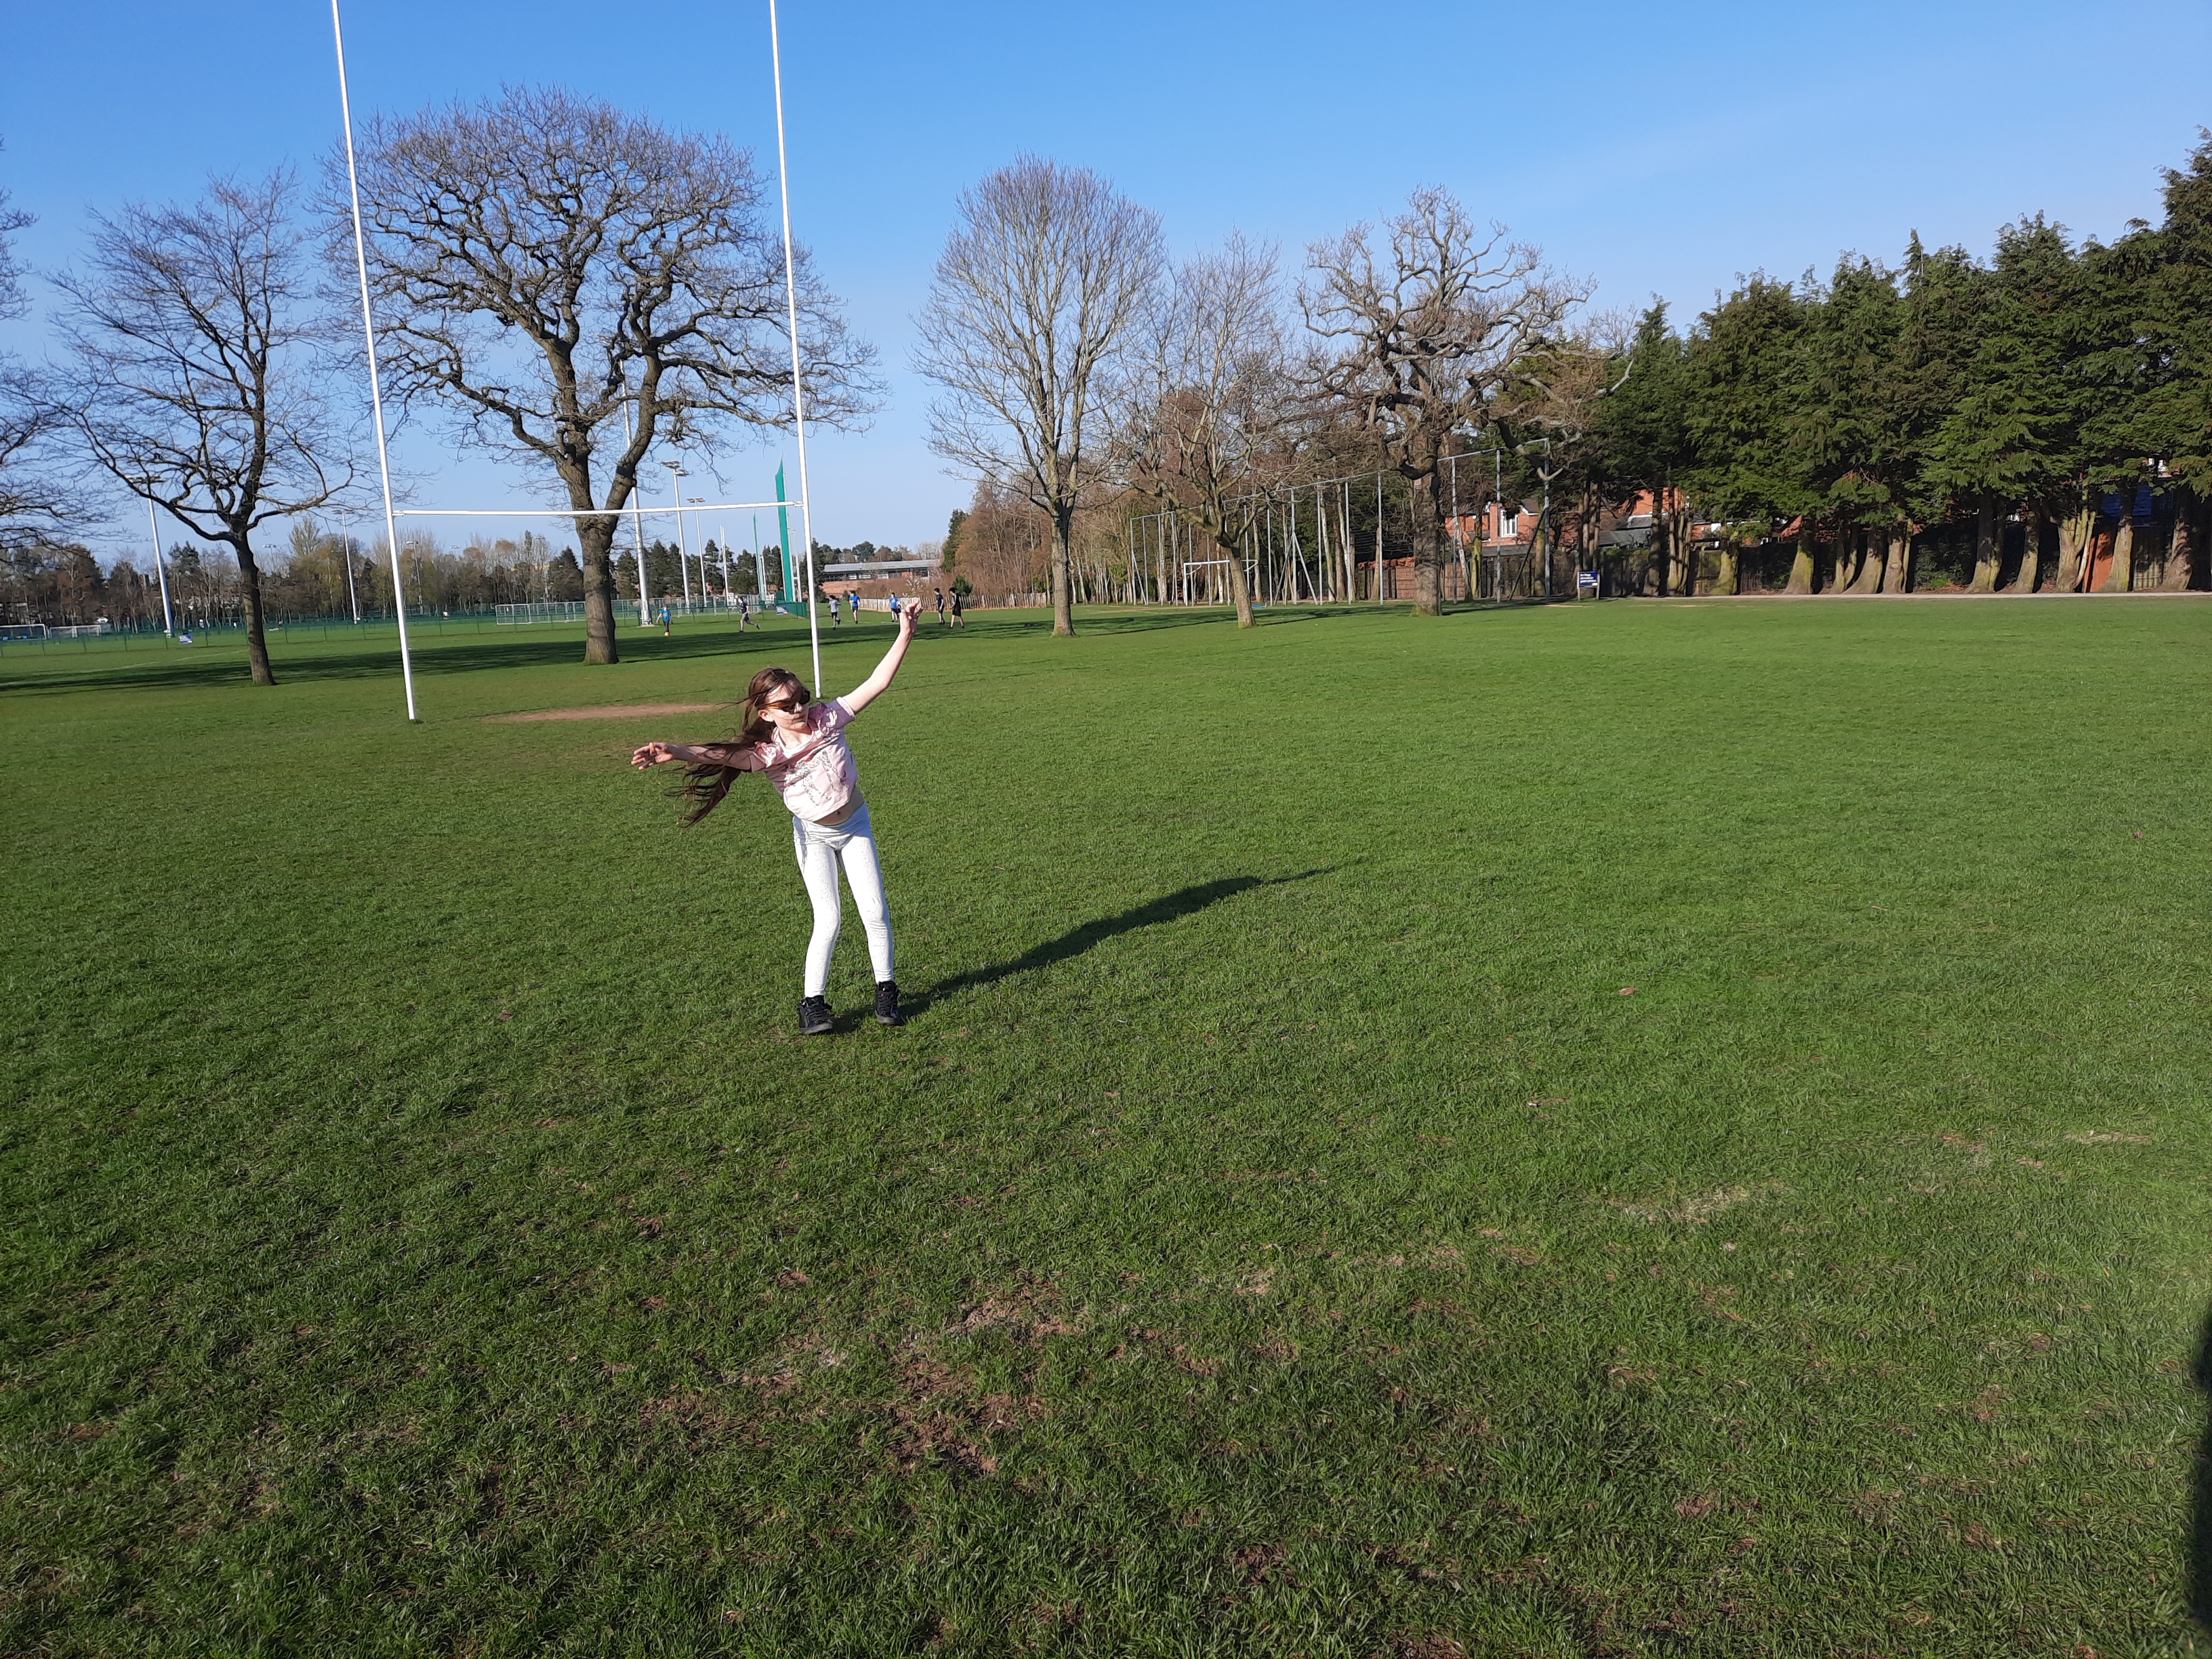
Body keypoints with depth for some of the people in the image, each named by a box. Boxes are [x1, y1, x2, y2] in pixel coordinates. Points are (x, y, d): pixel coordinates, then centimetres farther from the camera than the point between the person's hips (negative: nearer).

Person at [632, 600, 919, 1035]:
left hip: (855, 824, 2)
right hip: (813, 835, -2)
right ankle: (813, 1003, 4)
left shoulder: (827, 717, -17)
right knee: (828, 920, -8)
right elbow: (723, 755, -40)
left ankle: (886, 989, 19)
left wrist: (905, 636, -23)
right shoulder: (767, 751, -23)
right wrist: (674, 751, -57)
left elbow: (875, 684, -18)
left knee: (875, 912, 2)